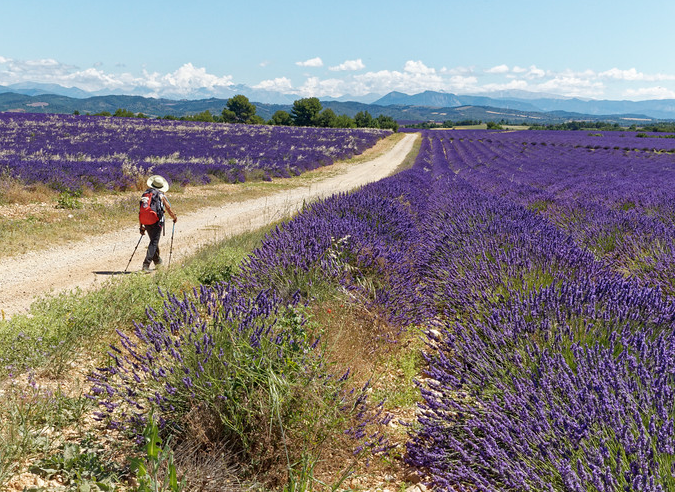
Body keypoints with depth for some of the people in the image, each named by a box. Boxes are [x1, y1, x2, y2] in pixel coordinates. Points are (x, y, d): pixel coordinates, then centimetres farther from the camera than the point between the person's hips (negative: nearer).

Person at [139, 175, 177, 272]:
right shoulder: (161, 196, -3)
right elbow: (169, 209, 2)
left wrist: (141, 226, 14)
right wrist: (175, 217, 23)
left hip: (147, 223, 5)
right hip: (157, 222, -5)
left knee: (154, 241, 23)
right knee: (154, 243, -4)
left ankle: (157, 260, 39)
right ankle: (146, 264, -16)